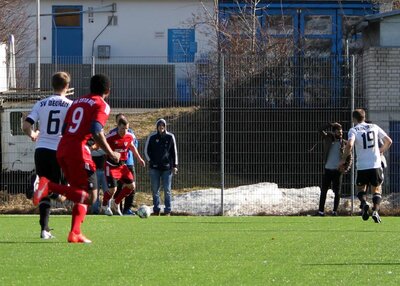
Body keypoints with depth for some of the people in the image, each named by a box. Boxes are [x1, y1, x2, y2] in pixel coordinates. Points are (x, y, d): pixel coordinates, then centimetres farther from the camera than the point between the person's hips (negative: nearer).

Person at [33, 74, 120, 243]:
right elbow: (96, 132, -17)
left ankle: (75, 233, 5)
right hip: (78, 151, -8)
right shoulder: (102, 106, -1)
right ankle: (49, 187, -21)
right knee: (90, 196, -6)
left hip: (62, 150, 8)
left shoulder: (77, 102, 21)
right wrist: (111, 154, -10)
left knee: (82, 194, 17)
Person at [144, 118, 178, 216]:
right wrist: (150, 161, 1)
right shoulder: (152, 137, 1)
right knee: (155, 190, 3)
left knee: (167, 190, -1)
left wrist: (175, 165, 3)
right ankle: (156, 210, 10)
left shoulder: (170, 137, 1)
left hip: (167, 167, -1)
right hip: (155, 167, 1)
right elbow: (146, 150, 11)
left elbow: (174, 152, 7)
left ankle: (168, 210, 4)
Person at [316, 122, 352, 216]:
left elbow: (349, 158, 2)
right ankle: (321, 210, 6)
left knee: (337, 192, 1)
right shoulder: (328, 139, 3)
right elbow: (320, 130, -8)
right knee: (323, 191, 2)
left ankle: (335, 211, 8)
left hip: (338, 170, -1)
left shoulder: (345, 143, 1)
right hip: (328, 170, 1)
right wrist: (331, 125, -12)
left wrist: (346, 168, -12)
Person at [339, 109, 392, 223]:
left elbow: (350, 145, -19)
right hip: (376, 164, 2)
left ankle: (364, 203, -13)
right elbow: (389, 141, 12)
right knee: (376, 190, 12)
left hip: (362, 166, -2)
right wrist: (381, 151, 31)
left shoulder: (354, 130, -2)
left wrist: (344, 159, -7)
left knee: (361, 188, 17)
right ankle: (375, 210, -10)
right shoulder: (374, 127, 9)